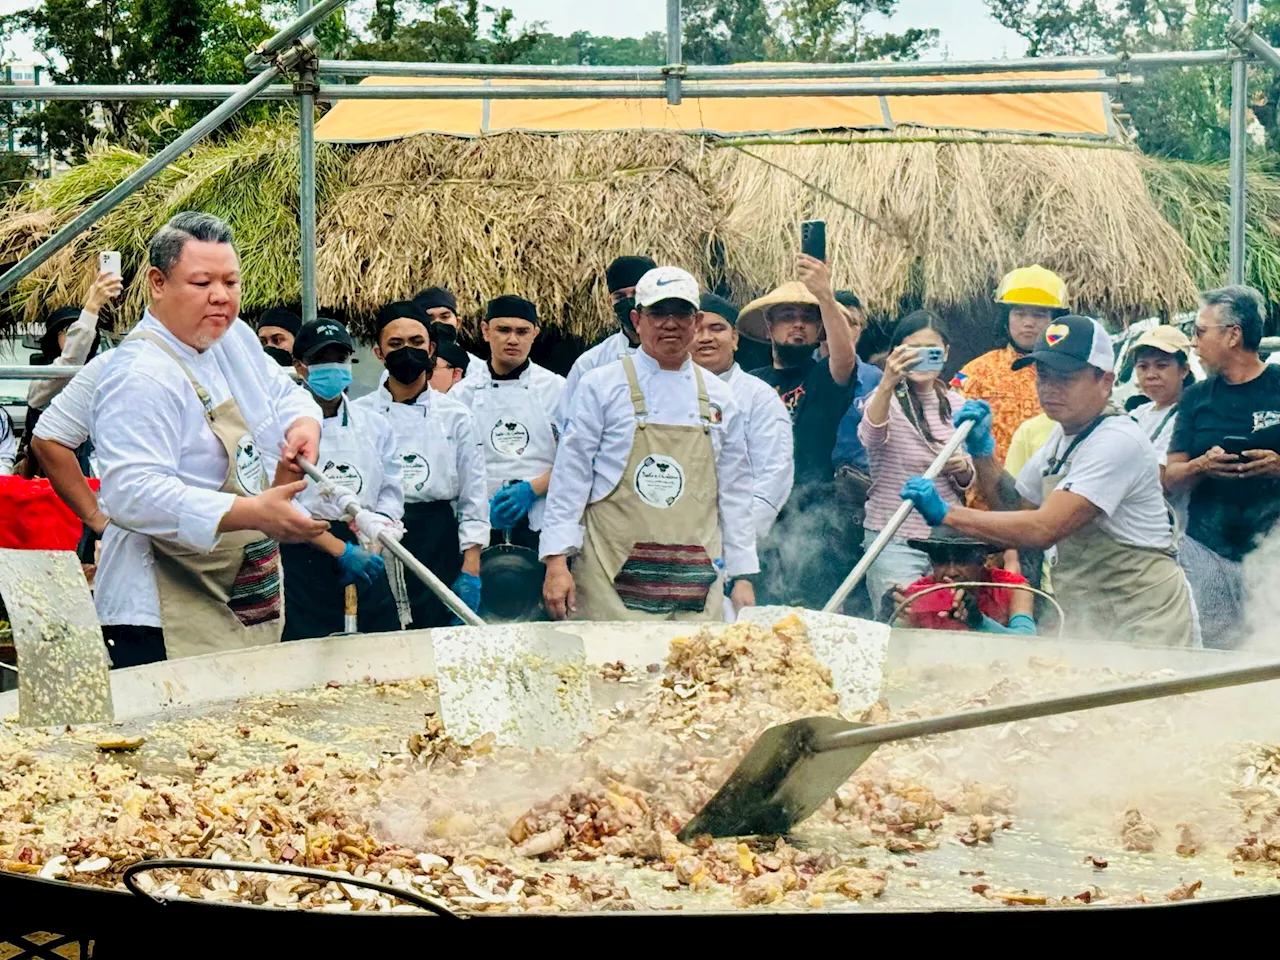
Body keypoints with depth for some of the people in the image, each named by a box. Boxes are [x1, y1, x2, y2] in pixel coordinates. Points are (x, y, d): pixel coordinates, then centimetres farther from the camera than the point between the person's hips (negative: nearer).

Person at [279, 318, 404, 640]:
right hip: (306, 559, -4)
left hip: (367, 564, 5)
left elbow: (391, 494, 12)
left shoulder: (376, 426, 14)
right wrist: (342, 550, -14)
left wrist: (372, 549, -5)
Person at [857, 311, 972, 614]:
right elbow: (870, 436, -30)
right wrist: (887, 385, -47)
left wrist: (963, 469, -5)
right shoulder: (887, 398, -6)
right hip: (894, 541, -5)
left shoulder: (954, 402, 10)